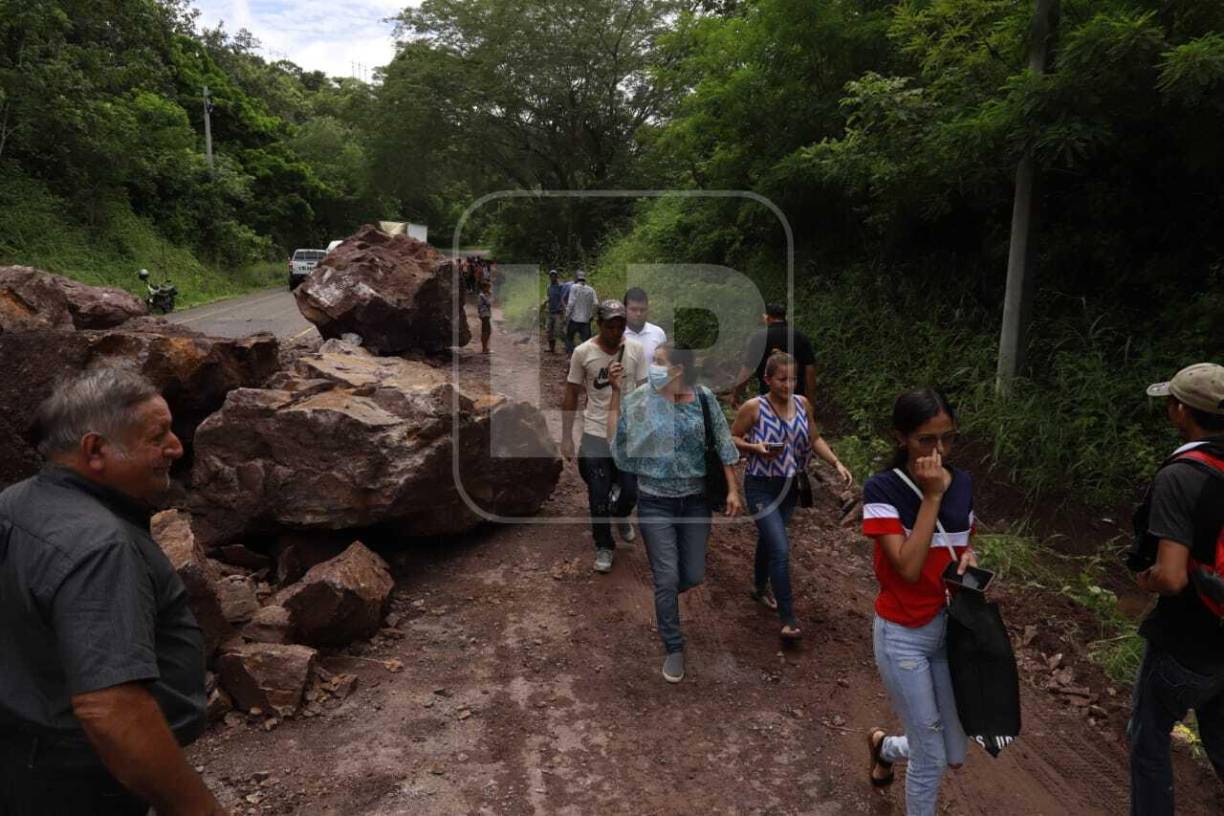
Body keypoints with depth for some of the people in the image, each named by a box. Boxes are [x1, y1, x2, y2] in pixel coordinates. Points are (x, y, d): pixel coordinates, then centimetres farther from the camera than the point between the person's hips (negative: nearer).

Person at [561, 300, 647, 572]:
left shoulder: (636, 350, -4)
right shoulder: (583, 352, -8)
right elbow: (571, 396, -1)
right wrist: (566, 438, 0)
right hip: (595, 435, -1)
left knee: (630, 492, 7)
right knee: (599, 498, 5)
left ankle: (621, 515, 43)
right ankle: (603, 547, 26)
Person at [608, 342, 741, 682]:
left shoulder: (703, 397, -6)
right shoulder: (640, 399, -8)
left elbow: (722, 444, -1)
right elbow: (616, 438, -9)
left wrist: (733, 489, -4)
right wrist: (615, 392, -12)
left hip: (695, 501, 2)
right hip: (655, 503, -1)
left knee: (693, 576, 10)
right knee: (667, 578, -1)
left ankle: (663, 601, 45)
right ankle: (674, 649, 19)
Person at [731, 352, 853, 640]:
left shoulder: (803, 403, -2)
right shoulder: (753, 407, -15)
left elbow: (815, 439, 6)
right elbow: (732, 438, -6)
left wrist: (837, 463, -6)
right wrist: (756, 448, -23)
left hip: (790, 486, 5)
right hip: (761, 487, -5)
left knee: (768, 540, 23)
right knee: (781, 549, -12)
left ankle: (760, 587, 47)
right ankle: (788, 618, -3)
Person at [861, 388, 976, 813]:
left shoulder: (962, 483, 0)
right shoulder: (882, 488, -18)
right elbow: (909, 566, -25)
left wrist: (968, 557, -8)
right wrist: (932, 495, -24)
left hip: (952, 627, 6)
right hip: (903, 636, -6)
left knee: (955, 755, 15)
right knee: (931, 758, 3)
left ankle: (884, 745, 44)